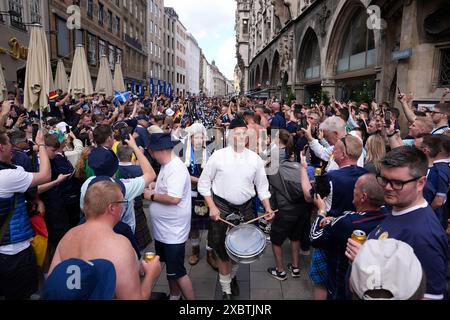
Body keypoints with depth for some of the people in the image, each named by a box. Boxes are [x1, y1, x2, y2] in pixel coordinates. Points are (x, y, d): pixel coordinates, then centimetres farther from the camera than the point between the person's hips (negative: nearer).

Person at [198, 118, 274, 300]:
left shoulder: (255, 158, -1)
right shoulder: (218, 156, -9)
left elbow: (262, 186, 7)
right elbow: (204, 183, -3)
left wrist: (268, 208, -3)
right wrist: (212, 207, -10)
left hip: (245, 208, 3)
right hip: (221, 207, -2)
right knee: (222, 249, 7)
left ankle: (232, 275, 45)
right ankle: (226, 288, 28)